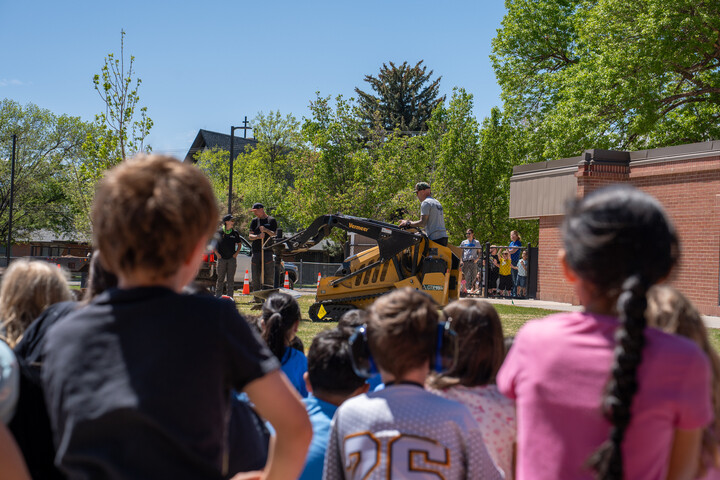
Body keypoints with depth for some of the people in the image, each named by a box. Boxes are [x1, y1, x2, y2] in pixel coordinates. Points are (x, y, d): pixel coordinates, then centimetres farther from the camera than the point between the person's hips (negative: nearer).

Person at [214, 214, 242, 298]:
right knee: (220, 279, 2)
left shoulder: (235, 233, 6)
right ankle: (218, 296, 8)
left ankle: (230, 297, 7)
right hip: (221, 259, -2)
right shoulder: (219, 232, 0)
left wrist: (236, 254, 3)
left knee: (230, 279, 3)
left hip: (232, 259, 2)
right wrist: (217, 254, -2)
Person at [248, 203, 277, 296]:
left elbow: (275, 235, -2)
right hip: (256, 252, 3)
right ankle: (257, 299, 11)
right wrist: (258, 236, -14)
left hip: (268, 251, -3)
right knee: (255, 278, 4)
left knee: (269, 277, -7)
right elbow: (250, 236, 7)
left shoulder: (272, 220, 5)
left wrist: (266, 230, -19)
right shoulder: (254, 221, 14)